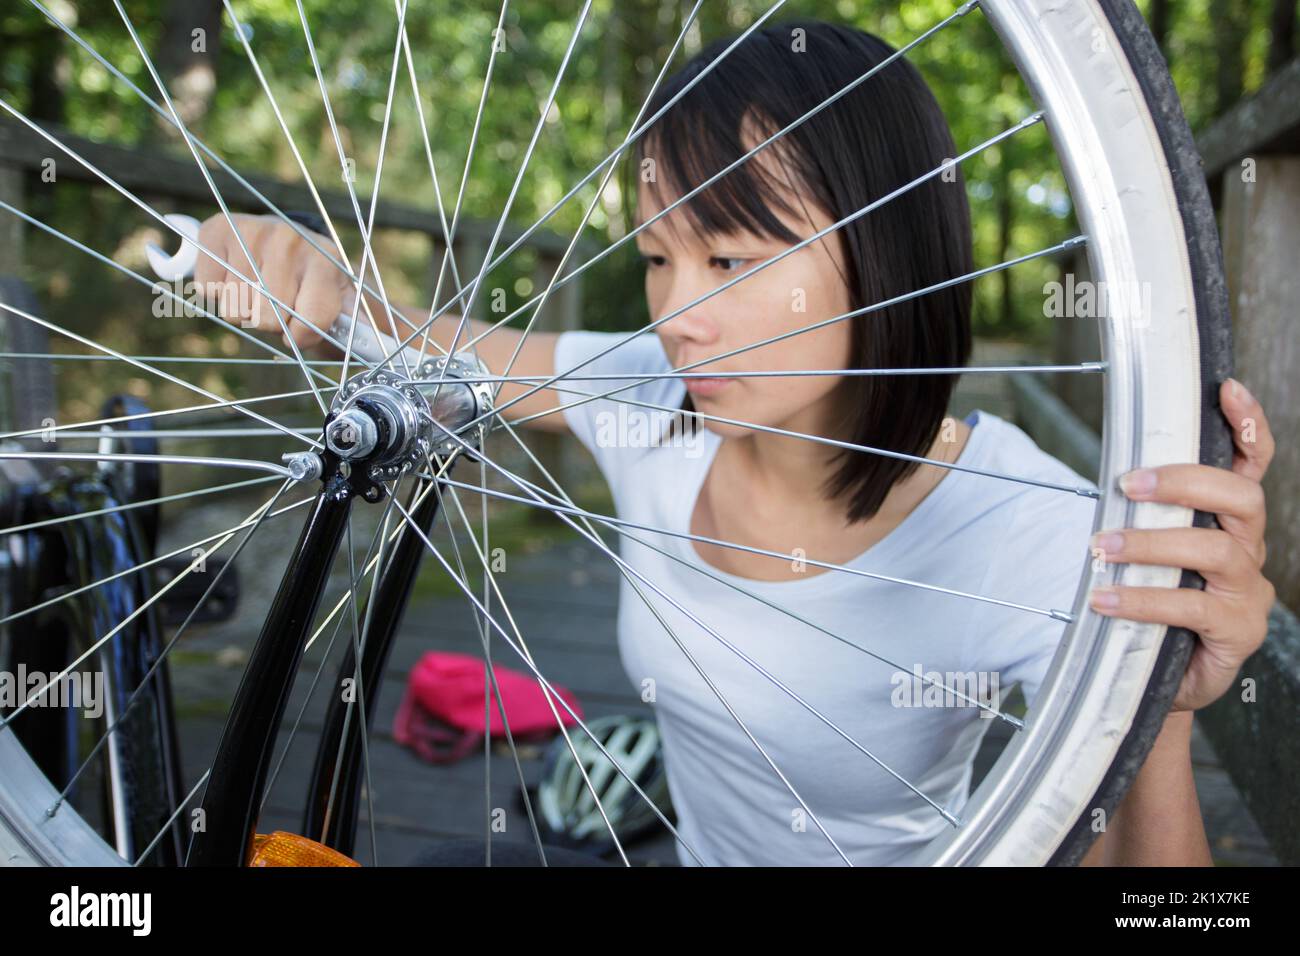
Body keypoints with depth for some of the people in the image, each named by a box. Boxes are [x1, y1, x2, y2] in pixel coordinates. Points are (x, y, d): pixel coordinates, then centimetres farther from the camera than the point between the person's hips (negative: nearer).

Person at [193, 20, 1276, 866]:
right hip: (691, 846, 3)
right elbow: (429, 352, -4)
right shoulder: (651, 404, -15)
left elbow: (1131, 851, -24)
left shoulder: (1035, 541, -27)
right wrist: (316, 288, -24)